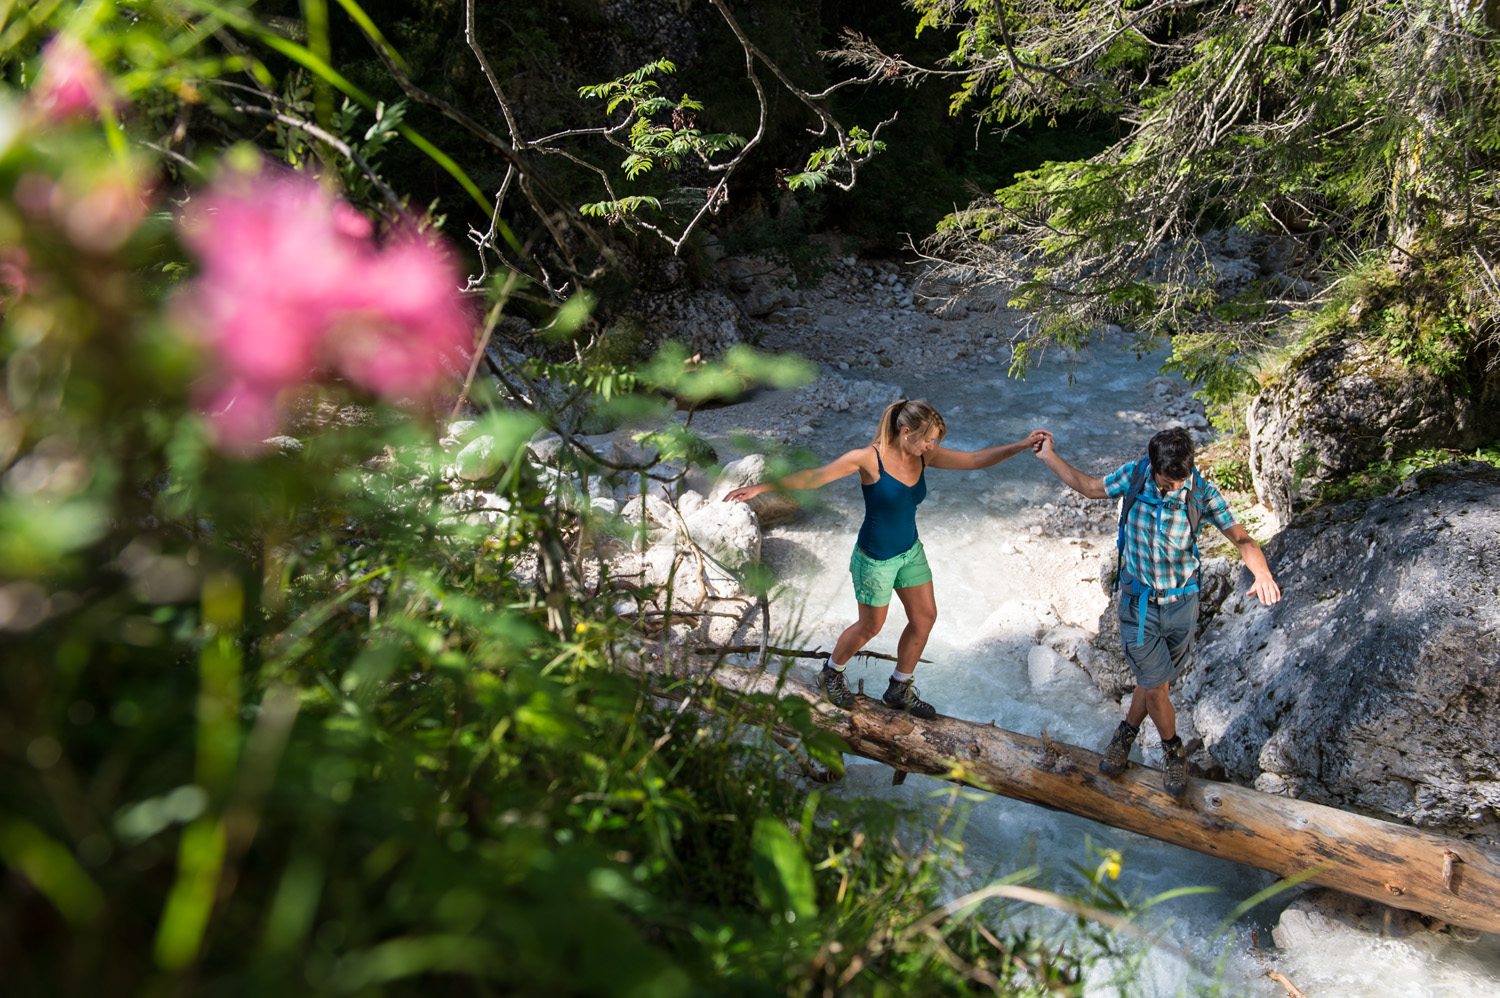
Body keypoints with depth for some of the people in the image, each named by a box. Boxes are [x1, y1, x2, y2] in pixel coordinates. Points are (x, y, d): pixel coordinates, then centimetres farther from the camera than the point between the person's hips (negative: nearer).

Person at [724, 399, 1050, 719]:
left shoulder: (925, 457, -6)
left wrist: (1023, 445, -19)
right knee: (871, 625, 9)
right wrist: (759, 488, -27)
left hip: (910, 550, 6)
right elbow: (812, 477, -23)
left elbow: (977, 459, -7)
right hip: (875, 558, -6)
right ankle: (831, 673, 37)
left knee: (925, 616, 9)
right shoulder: (869, 458, -24)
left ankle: (899, 689, 28)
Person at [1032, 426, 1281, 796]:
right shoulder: (1134, 475, -14)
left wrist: (1262, 572, -37)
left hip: (1181, 602, 1)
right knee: (1154, 686, 1)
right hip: (1139, 602, -1)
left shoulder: (1201, 491, -16)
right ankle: (1174, 751, 28)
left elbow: (1241, 538, -17)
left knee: (1157, 680, 15)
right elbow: (1091, 487, 5)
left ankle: (1126, 733, 43)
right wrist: (1049, 456, 7)